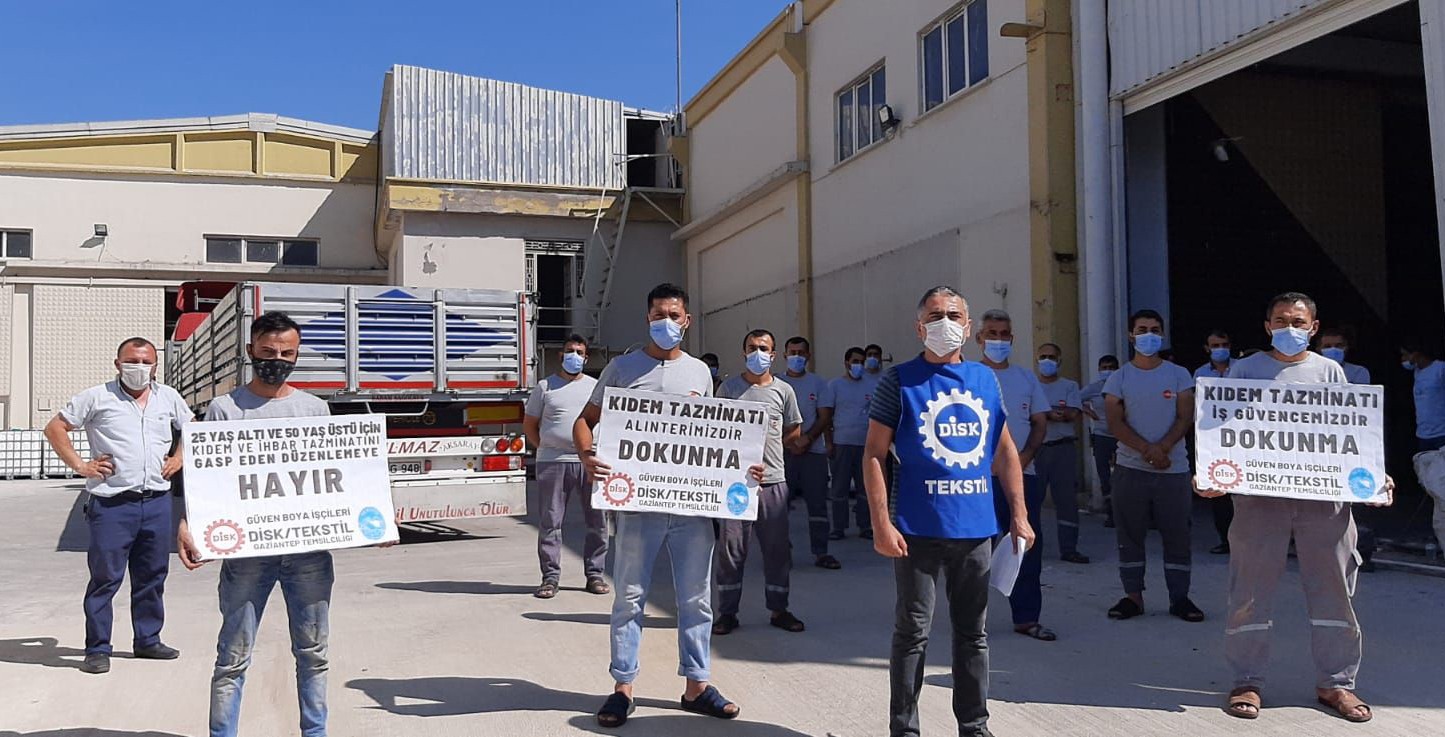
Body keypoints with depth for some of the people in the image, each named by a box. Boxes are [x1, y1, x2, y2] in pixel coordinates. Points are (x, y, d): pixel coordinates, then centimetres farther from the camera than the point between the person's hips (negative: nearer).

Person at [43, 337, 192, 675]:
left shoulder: (168, 397, 10)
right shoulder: (97, 397, -1)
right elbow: (55, 428, 4)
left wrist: (178, 458, 12)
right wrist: (80, 465, -3)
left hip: (157, 502, 4)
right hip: (112, 504, -4)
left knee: (152, 576, 13)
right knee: (105, 577, -1)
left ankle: (147, 640, 25)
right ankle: (97, 649, 9)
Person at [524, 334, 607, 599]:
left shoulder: (596, 386, 14)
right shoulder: (546, 387, 9)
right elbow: (529, 424, 12)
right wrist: (545, 448, 1)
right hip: (553, 462, -2)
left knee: (597, 522, 3)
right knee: (550, 522, 0)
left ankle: (594, 575, 13)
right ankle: (550, 577, 7)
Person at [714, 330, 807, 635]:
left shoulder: (784, 390, 7)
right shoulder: (729, 388, 4)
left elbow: (794, 431, 14)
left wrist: (765, 447, 5)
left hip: (773, 480, 1)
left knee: (778, 547, 7)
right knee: (730, 547, 1)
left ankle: (779, 610, 19)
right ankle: (727, 612, 11)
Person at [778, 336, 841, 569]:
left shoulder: (818, 383, 10)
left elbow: (825, 417, 3)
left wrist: (807, 438, -12)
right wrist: (791, 441, -10)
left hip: (814, 450, 1)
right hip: (783, 450, -1)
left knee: (817, 502, 0)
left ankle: (820, 552, 5)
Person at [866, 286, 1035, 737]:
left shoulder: (986, 379, 10)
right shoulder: (901, 380, -3)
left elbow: (1005, 451, 14)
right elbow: (874, 454, -5)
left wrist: (1019, 515, 6)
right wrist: (882, 524, -12)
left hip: (977, 528, 4)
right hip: (919, 528, -4)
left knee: (972, 632, 14)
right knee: (913, 632, 5)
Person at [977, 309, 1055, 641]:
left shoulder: (1026, 378, 14)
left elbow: (1040, 422, 12)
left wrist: (1025, 456, -4)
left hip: (1023, 475, 4)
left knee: (1028, 547, 4)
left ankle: (1027, 617, 11)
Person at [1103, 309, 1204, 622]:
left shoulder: (1178, 375, 6)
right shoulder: (1119, 378, 4)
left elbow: (1185, 418, -1)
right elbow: (1115, 423, -4)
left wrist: (1162, 448, -16)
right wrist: (1147, 450, -17)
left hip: (1174, 469, 0)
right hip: (1130, 469, 0)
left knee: (1177, 534, 3)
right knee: (1130, 534, 4)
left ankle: (1179, 597, 12)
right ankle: (1133, 595, 13)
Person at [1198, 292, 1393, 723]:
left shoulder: (1329, 371, 12)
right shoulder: (1245, 370, 7)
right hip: (1259, 493, -2)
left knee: (1333, 590, 7)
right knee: (1251, 590, 1)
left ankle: (1335, 683, 19)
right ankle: (1247, 682, 11)